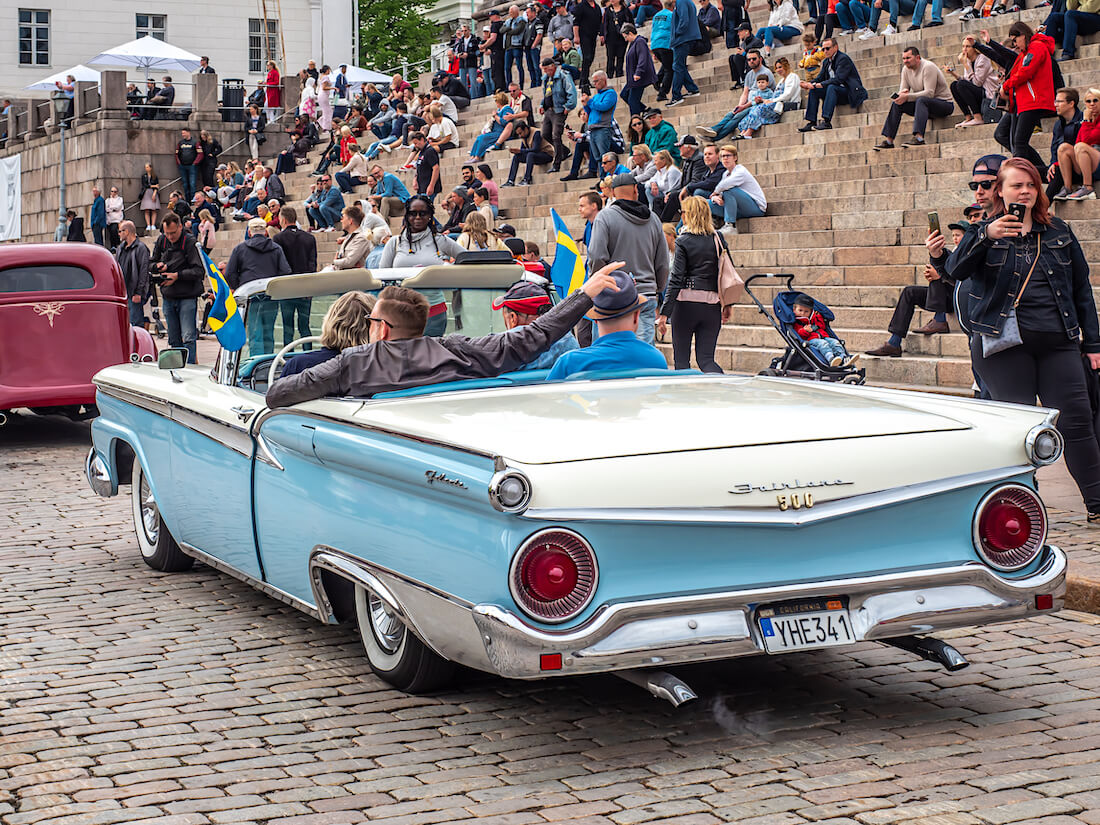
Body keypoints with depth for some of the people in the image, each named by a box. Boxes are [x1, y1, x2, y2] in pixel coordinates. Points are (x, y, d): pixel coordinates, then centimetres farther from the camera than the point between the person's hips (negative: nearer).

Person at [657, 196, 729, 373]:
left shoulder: (683, 241, -5)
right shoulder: (718, 240, 8)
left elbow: (676, 280, -10)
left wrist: (664, 313, -11)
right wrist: (728, 304, 18)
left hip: (686, 302, -4)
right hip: (712, 305, 4)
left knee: (681, 359, 7)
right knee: (706, 359, 5)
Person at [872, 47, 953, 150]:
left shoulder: (928, 67, -19)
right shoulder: (906, 69, 5)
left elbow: (929, 93, -27)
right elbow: (902, 90, 7)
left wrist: (907, 97, -32)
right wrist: (902, 93, -19)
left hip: (944, 103, -8)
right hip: (922, 103, 8)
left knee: (921, 100, -36)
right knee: (897, 104, -7)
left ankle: (919, 137, -49)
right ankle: (888, 140, -11)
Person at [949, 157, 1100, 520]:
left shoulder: (1059, 232, 14)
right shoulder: (986, 233, 5)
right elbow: (957, 270, -14)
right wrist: (986, 236, -31)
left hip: (1057, 341, 3)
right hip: (1003, 345, -2)